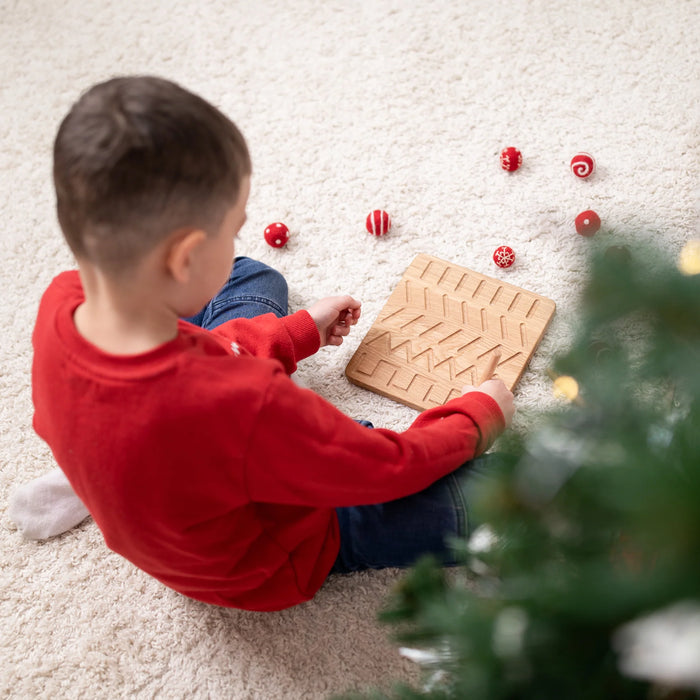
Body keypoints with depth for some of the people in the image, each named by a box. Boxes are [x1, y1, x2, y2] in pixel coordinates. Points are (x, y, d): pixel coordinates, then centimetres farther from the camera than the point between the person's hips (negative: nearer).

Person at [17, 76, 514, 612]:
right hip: (265, 567, -6)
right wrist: (478, 416, -5)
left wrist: (299, 331, 7)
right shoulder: (249, 406, -44)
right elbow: (386, 468, -25)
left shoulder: (62, 302, -23)